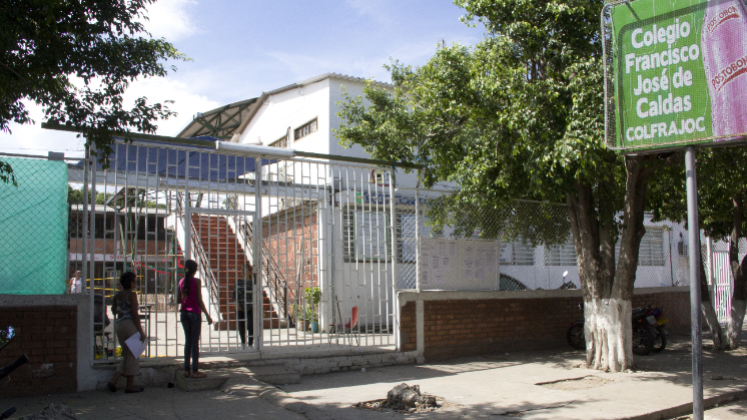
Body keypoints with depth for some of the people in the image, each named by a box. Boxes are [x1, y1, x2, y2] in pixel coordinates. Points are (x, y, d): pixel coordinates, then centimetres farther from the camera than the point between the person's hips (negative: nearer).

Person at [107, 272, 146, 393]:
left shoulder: (117, 294, 11)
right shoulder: (132, 294, -11)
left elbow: (113, 310, 20)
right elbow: (135, 314, -15)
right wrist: (141, 332, -13)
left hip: (119, 325, 8)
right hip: (130, 325, -8)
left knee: (127, 357, 16)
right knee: (132, 356, 3)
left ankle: (113, 381, 6)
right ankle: (129, 386, 8)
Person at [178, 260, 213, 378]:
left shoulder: (181, 282, 5)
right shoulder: (196, 281, -10)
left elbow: (178, 300, 8)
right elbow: (199, 300, -11)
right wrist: (207, 315, -6)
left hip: (184, 313, 6)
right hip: (194, 313, -5)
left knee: (188, 340, 12)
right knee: (195, 341, -1)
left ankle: (187, 370, 14)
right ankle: (195, 371, 0)